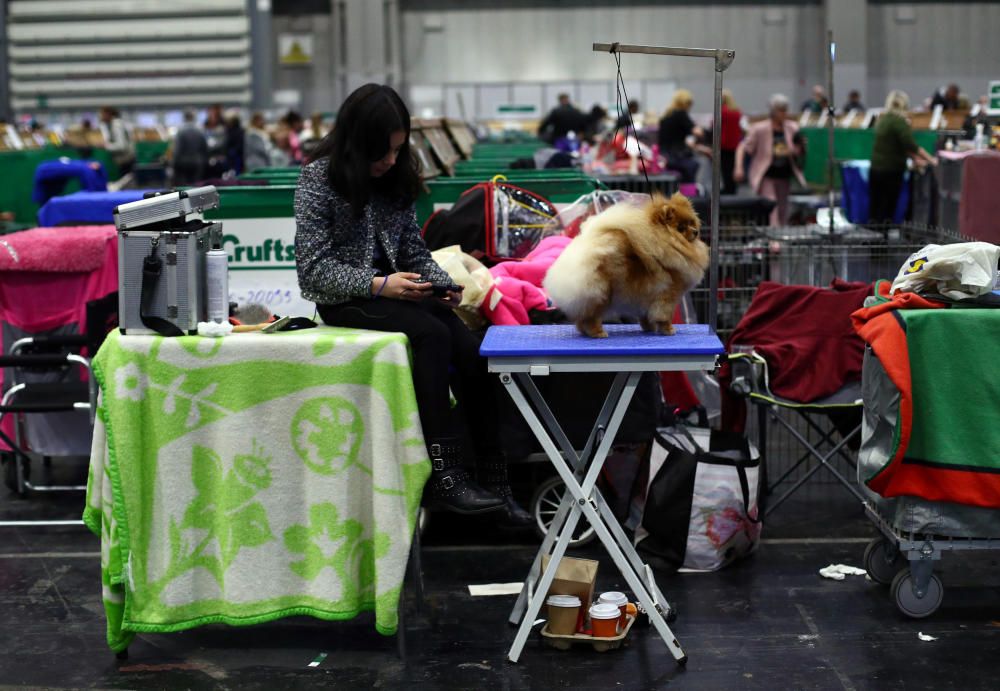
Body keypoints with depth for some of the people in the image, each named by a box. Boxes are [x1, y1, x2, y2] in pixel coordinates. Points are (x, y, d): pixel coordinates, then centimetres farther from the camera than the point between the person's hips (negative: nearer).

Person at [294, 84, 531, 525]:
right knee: (432, 335, -31)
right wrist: (378, 285, -25)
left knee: (471, 352, -21)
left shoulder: (395, 178, 10)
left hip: (393, 289, 5)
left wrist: (442, 284, -8)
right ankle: (445, 479, -32)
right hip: (342, 299, -5)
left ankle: (494, 484, -21)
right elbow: (314, 265, -13)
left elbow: (414, 250, 13)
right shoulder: (318, 180, -8)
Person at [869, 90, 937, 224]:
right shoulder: (898, 121, -13)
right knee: (887, 210, -2)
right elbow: (911, 146, -19)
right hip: (891, 170, -7)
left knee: (874, 207, 9)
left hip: (875, 168, 7)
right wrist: (930, 160, -12)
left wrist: (914, 158, 13)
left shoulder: (883, 119, 11)